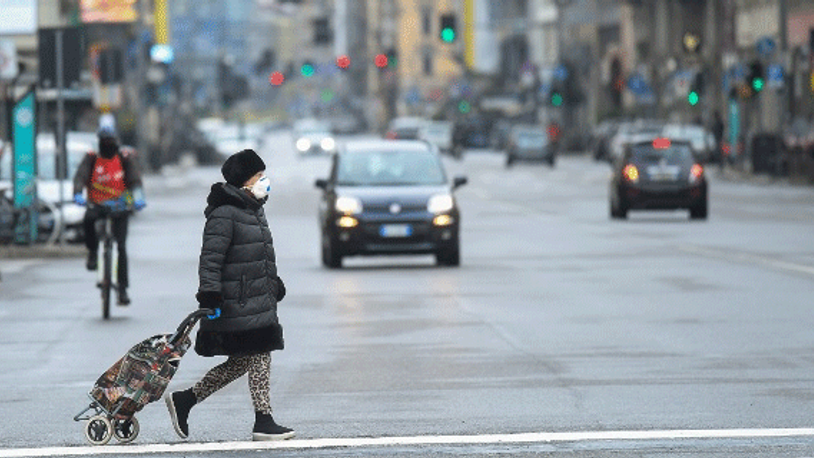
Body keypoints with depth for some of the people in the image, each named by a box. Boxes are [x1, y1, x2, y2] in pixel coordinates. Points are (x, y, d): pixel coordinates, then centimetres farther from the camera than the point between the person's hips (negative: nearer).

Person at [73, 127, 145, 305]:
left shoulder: (125, 159, 2)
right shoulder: (91, 159, 3)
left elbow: (135, 179, -7)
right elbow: (80, 176, -10)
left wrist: (138, 197, -27)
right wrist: (78, 194, -30)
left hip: (120, 207, 0)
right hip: (97, 205, 0)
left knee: (121, 247, -8)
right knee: (88, 220, -36)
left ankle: (122, 288, 0)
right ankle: (93, 252, -8)